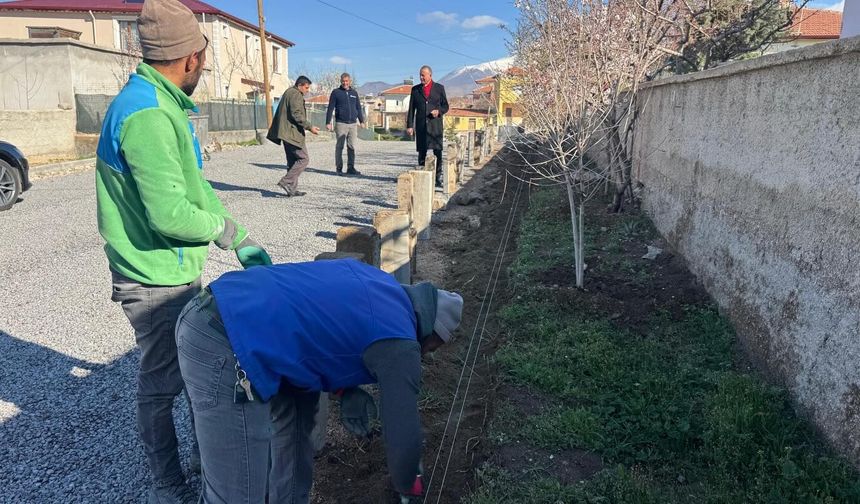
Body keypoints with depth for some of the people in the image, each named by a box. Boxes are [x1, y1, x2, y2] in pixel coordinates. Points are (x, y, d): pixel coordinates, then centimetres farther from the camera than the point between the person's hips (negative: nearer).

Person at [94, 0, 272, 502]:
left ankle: (206, 451, 43)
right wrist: (221, 227, -10)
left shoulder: (166, 105, 8)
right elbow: (169, 213, -29)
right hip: (157, 278, -9)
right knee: (162, 382, 7)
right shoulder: (147, 115, -25)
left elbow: (196, 185, 12)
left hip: (179, 271, 10)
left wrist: (241, 241, 7)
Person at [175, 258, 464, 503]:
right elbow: (403, 437, -2)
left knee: (297, 413, 24)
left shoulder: (376, 281, 17)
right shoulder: (400, 347, -6)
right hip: (224, 350, -10)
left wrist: (346, 391, 18)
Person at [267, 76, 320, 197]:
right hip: (292, 133, -11)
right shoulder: (296, 95, -11)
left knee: (293, 161, 11)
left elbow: (279, 114, 25)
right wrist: (310, 127, -18)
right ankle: (286, 181, -11)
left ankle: (292, 189, 11)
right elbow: (296, 115, -21)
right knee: (303, 158, -8)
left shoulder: (288, 92, 22)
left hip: (286, 133, 11)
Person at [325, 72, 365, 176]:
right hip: (341, 124, -3)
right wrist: (328, 122, -6)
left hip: (353, 124, 4)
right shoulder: (336, 92, 2)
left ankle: (351, 168, 6)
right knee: (339, 147, 0)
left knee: (352, 147, 2)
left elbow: (358, 108, 19)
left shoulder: (354, 93, 14)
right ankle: (339, 168, 5)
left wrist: (362, 121, 14)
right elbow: (330, 108, 0)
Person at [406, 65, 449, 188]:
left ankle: (438, 178, 0)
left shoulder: (439, 88, 7)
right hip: (421, 125, 2)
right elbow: (411, 109, 9)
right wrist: (409, 125, 2)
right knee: (422, 152, 4)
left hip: (436, 124, -2)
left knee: (438, 152, -4)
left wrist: (439, 111, -13)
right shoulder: (415, 89, 11)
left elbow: (445, 106, 9)